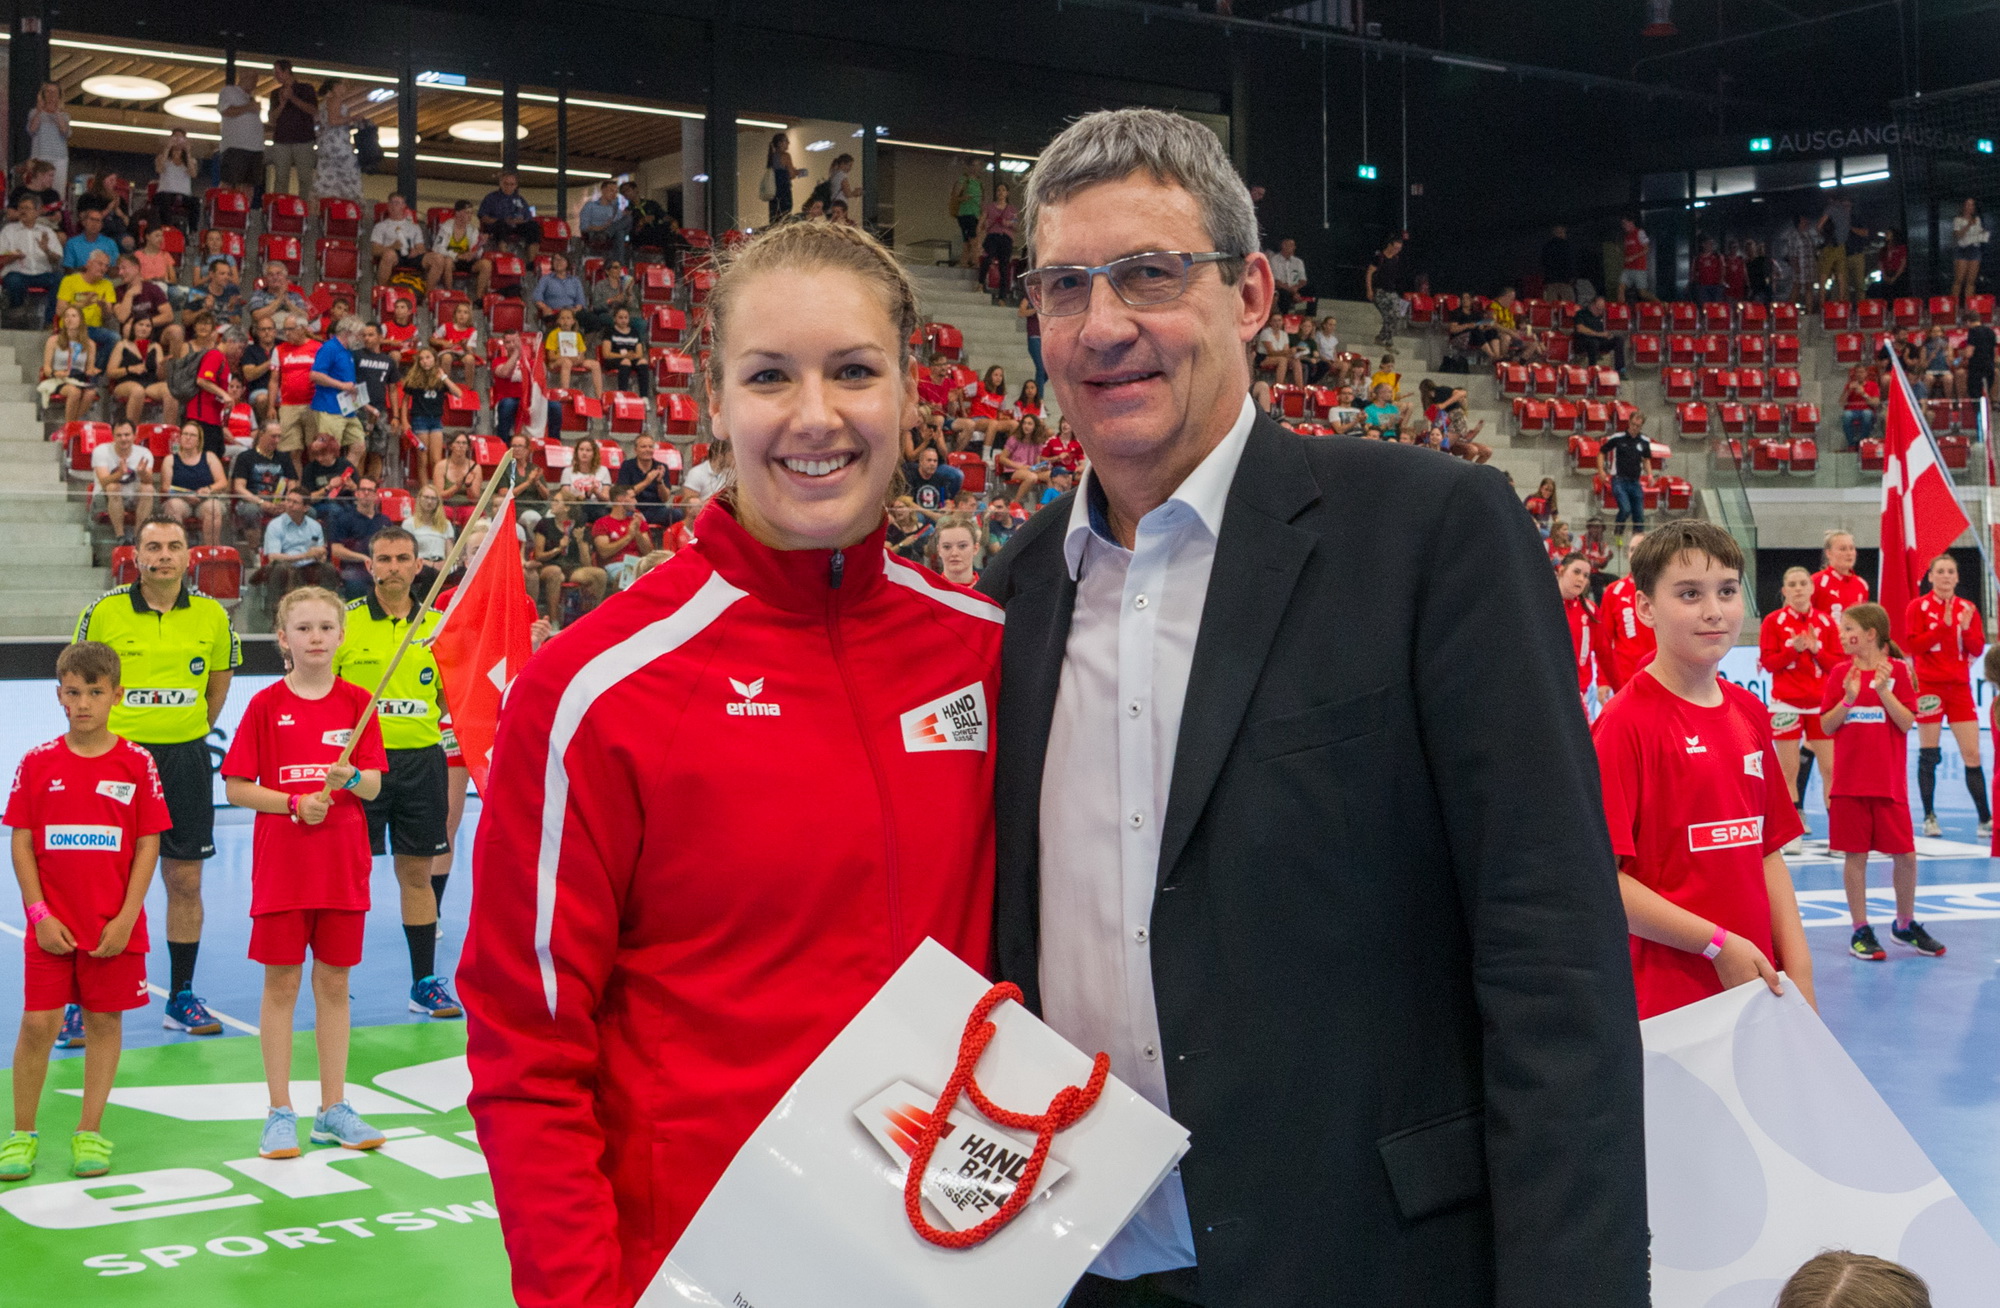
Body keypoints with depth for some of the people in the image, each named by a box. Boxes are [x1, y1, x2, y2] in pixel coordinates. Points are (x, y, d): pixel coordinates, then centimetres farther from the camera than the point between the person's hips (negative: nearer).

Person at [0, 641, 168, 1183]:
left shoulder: (137, 764, -2)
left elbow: (148, 845, -1)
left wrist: (126, 918, -8)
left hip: (115, 926, 0)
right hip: (51, 924, 0)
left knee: (104, 1021, 6)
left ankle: (89, 1133, 17)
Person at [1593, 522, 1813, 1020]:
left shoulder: (1751, 714, 9)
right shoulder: (1626, 721, -12)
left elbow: (1768, 852, 14)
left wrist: (1797, 963, 3)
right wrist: (1717, 944, -16)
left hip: (1757, 985, 6)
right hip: (1664, 993, -6)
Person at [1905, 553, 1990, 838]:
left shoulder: (1968, 608, 7)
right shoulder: (1918, 607, -1)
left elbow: (1977, 649, 3)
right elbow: (1912, 644, -11)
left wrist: (1965, 628, -14)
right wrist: (1944, 625, -17)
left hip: (1959, 687, 3)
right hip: (1929, 686, -2)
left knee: (1972, 754, -2)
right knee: (1928, 754, 0)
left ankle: (1986, 819, 2)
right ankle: (1929, 817, 9)